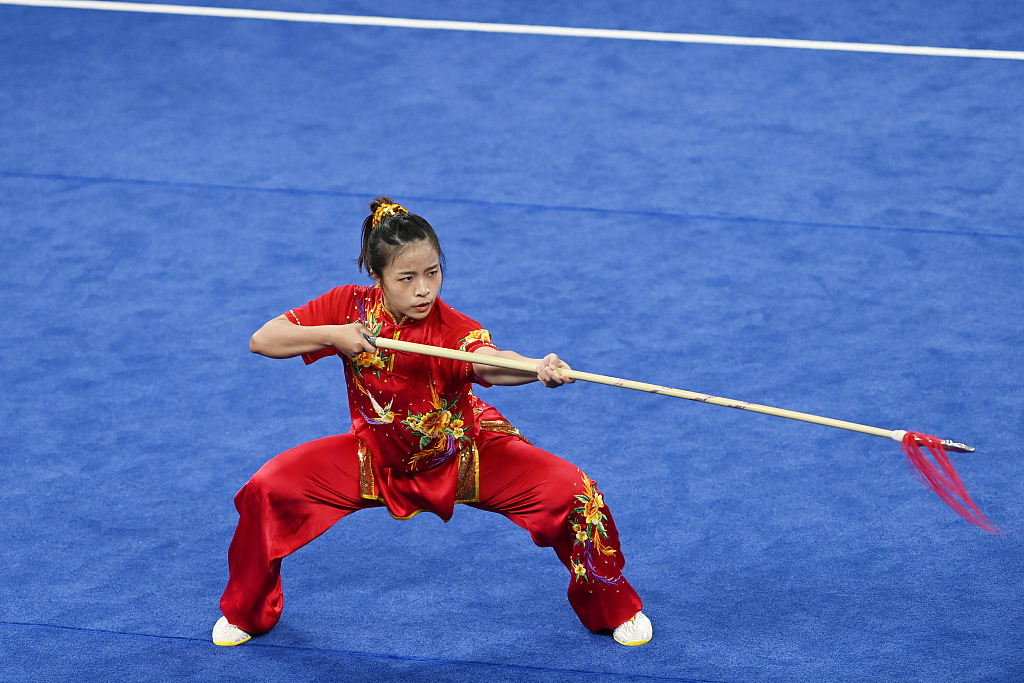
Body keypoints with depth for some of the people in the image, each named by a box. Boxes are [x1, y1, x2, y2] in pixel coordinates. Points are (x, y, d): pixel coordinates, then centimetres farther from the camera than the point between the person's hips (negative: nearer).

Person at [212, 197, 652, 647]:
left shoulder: (452, 328, -29)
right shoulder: (350, 306, -19)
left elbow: (487, 362, -53)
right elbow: (261, 340, -15)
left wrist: (539, 369, -75)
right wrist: (331, 335, -31)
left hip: (465, 455, -2)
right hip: (377, 458, 2)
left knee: (574, 494, -18)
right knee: (267, 490, -14)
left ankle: (612, 609, 13)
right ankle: (247, 612, 15)